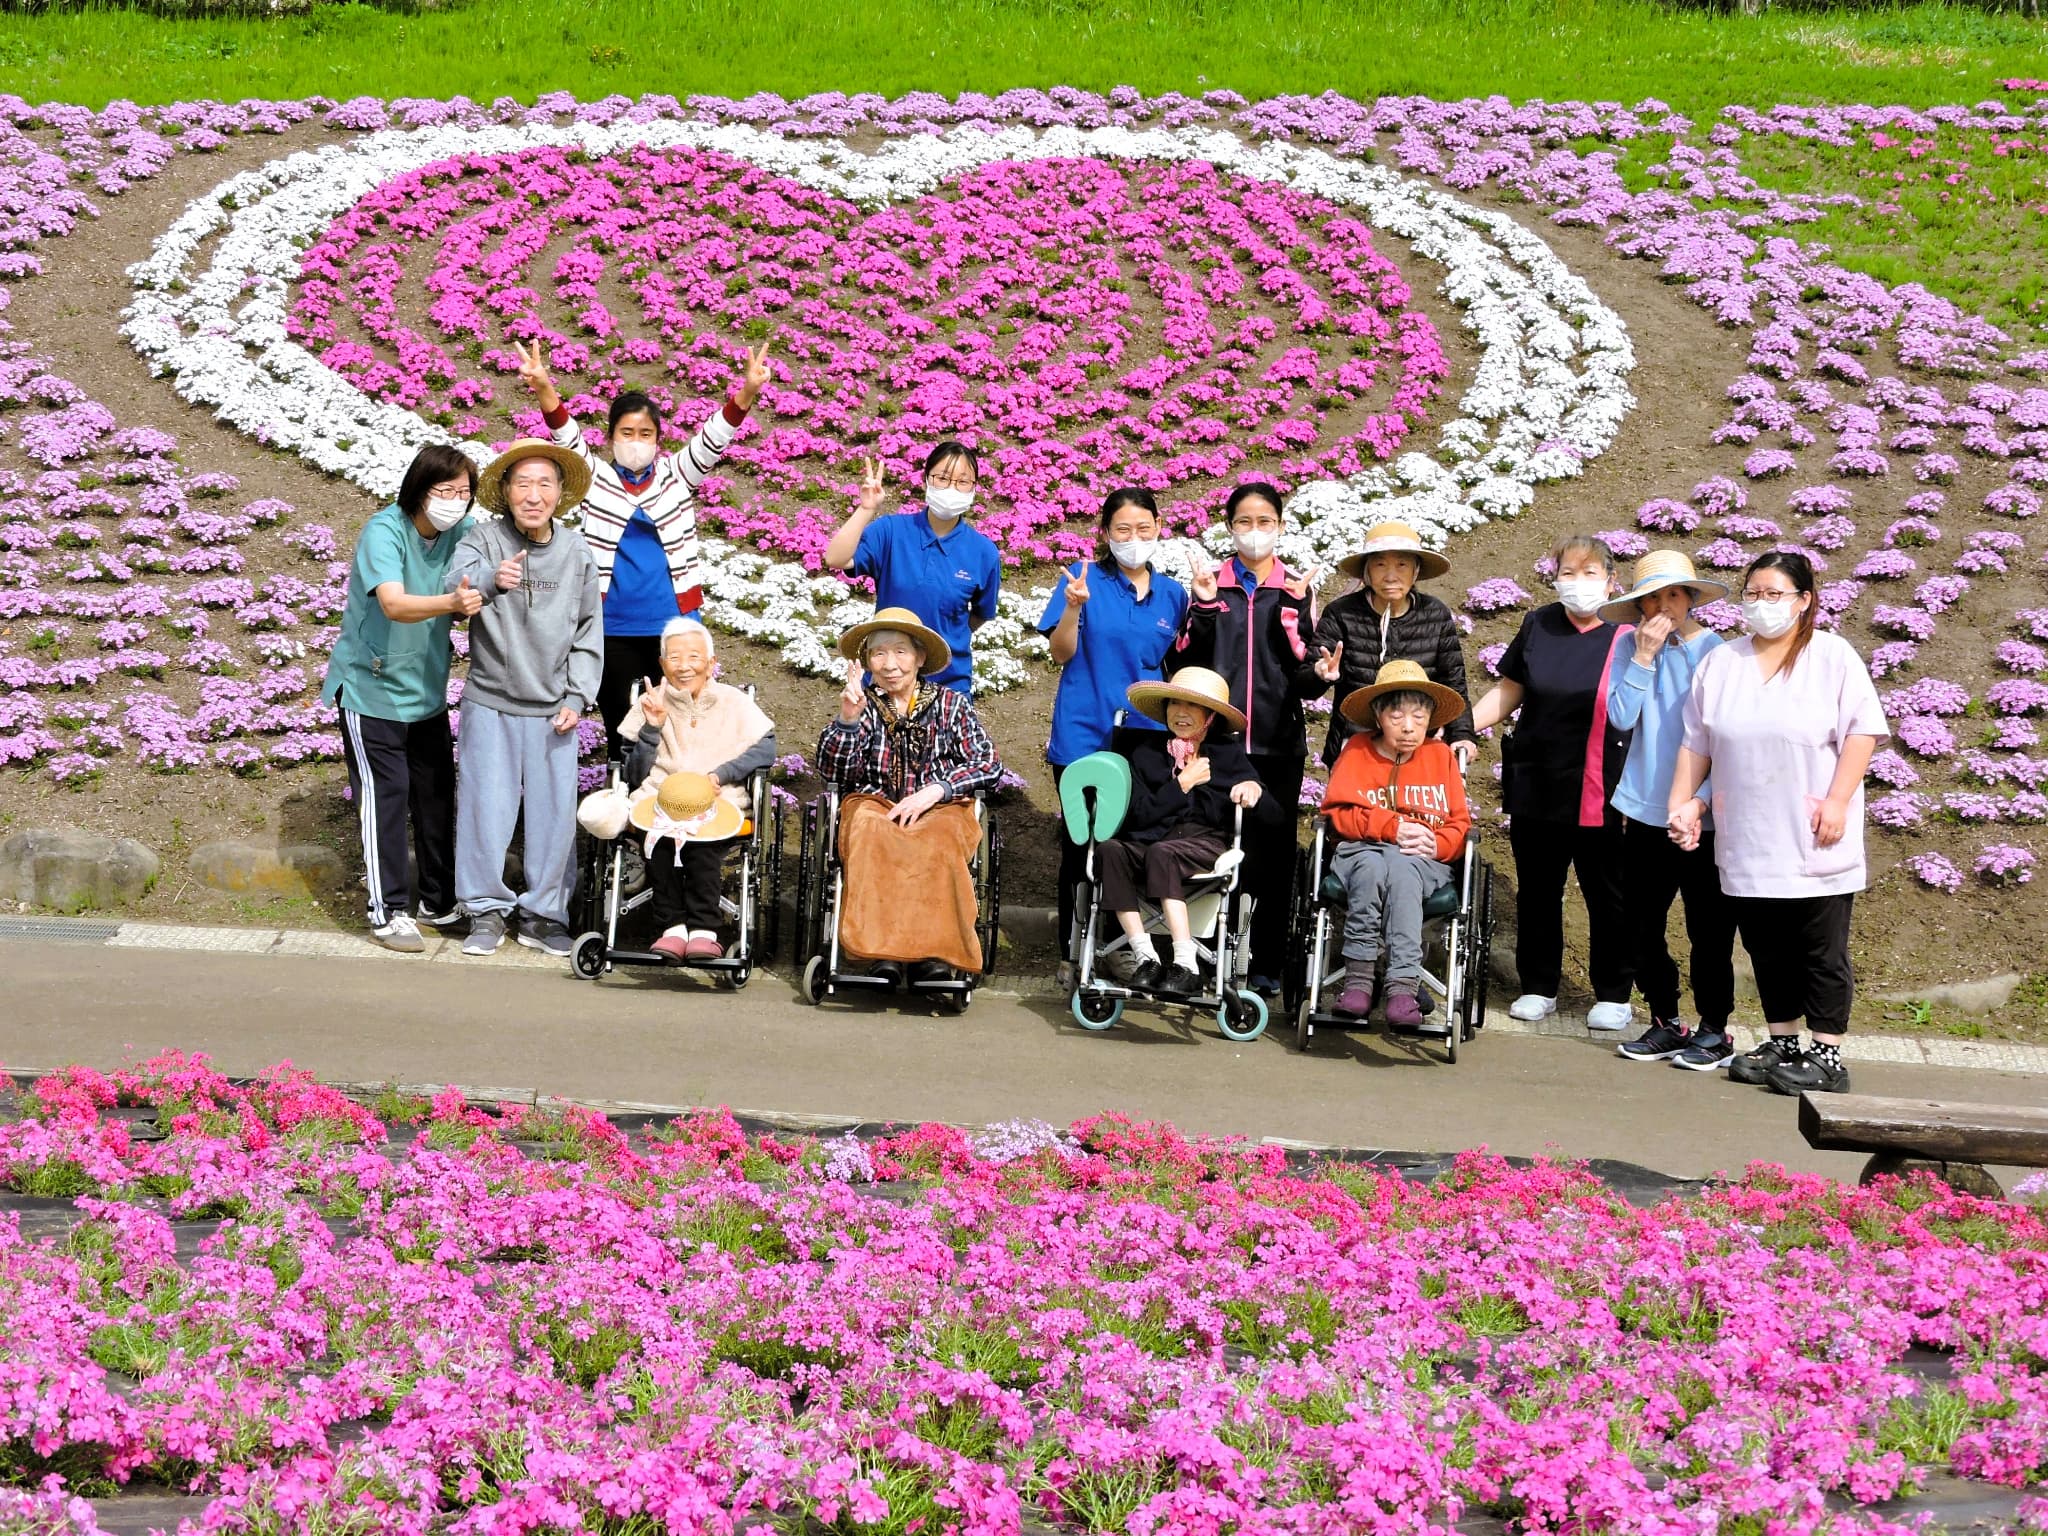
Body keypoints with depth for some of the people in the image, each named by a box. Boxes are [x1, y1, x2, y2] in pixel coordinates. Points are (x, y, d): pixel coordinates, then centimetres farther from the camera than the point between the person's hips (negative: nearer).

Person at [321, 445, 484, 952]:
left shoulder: (461, 531, -2)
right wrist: (450, 602, -55)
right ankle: (388, 911, 4)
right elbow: (394, 605, -37)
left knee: (437, 794, 10)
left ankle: (440, 901, 22)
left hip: (427, 690, 6)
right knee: (384, 795, -4)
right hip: (371, 686, -6)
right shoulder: (385, 530, -22)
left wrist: (475, 601, -17)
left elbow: (463, 605, 7)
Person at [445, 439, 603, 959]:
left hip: (553, 710, 2)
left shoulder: (577, 552, 3)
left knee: (555, 814, 4)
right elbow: (454, 585, -26)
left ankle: (543, 916, 17)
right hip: (490, 702, -2)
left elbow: (590, 632, 9)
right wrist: (489, 579, -49)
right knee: (485, 809, 0)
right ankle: (486, 911, 15)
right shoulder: (484, 540, -7)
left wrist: (577, 698, 1)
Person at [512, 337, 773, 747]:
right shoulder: (597, 479, 6)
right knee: (621, 730, 6)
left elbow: (714, 437, -5)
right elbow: (567, 437, -9)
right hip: (613, 630, 0)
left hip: (673, 625, 0)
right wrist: (544, 389, -29)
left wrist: (748, 390, -23)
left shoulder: (676, 476, 7)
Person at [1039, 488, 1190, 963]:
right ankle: (1075, 952, 12)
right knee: (1081, 844, 2)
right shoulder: (1085, 578, -1)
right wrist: (1073, 606, -21)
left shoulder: (1172, 594, 10)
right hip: (1085, 737, -3)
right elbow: (1062, 654, -5)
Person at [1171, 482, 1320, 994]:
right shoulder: (1208, 584, 7)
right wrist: (1203, 605, -12)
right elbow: (1182, 664, -2)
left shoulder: (1297, 590, 7)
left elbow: (1311, 681, 0)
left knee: (1273, 851, 3)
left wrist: (1296, 621, -13)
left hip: (1277, 744, 1)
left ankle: (1268, 964, 11)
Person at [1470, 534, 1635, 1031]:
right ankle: (1538, 987, 26)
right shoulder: (1539, 626, 4)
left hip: (1597, 795, -3)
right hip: (1535, 786, 3)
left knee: (1606, 895, 6)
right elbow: (1509, 691, 11)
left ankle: (1613, 995, 19)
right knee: (1536, 891, 12)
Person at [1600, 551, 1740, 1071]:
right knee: (1641, 927, 9)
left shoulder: (1715, 652, -6)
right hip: (1644, 813, 4)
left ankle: (1714, 1030, 14)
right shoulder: (1631, 649, 4)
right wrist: (1644, 657, -13)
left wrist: (1700, 803, -11)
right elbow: (1621, 717, -6)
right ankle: (1666, 1022, 24)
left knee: (1709, 929, 1)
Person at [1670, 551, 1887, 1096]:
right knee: (1767, 951, 11)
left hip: (1814, 844, -4)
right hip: (1747, 843, 4)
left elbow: (1863, 729, -7)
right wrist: (1682, 802, 5)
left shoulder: (1832, 656, -2)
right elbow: (1696, 743, 13)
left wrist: (1837, 801, -14)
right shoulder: (1721, 663, 11)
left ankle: (1826, 1057, 4)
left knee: (1821, 952, 0)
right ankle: (1783, 1045, 21)